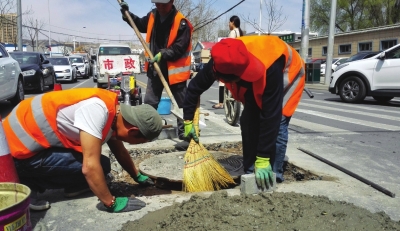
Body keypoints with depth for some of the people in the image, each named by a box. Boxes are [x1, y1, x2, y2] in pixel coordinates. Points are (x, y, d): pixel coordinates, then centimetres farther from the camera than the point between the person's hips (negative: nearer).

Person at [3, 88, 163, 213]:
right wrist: (112, 203, -19)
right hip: (20, 147, -9)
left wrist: (137, 176, 23)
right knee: (98, 165, -11)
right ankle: (29, 185, -1)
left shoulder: (114, 113, 0)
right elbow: (90, 167, -29)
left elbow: (120, 151, 17)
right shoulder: (97, 110, -28)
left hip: (35, 137, 9)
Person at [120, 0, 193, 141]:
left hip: (174, 69, -6)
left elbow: (180, 48, -18)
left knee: (181, 104, 5)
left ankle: (184, 134, 15)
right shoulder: (152, 16, 4)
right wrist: (127, 14, 11)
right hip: (154, 68, 6)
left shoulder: (181, 23, -16)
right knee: (150, 103, 13)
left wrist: (163, 54, -26)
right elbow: (140, 25, 24)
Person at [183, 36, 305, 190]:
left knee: (276, 121, -22)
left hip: (288, 73, -4)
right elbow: (195, 86, -13)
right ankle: (249, 172, 3)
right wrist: (188, 120, -8)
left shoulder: (270, 67, -45)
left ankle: (273, 175, -9)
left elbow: (270, 115, -42)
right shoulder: (221, 62, -30)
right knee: (248, 120, -9)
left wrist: (263, 159, -39)